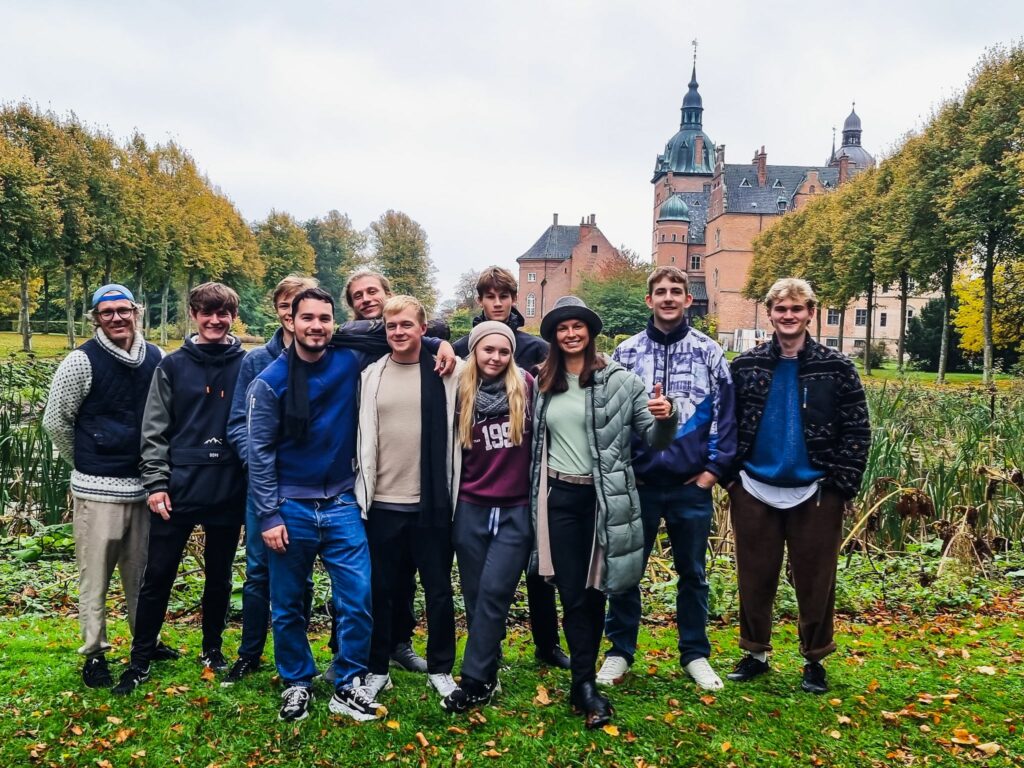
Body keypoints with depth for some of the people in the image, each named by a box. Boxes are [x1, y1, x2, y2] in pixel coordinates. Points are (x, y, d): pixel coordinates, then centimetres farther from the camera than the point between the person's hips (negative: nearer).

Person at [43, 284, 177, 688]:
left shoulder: (156, 358, 3)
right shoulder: (83, 361, -9)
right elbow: (55, 420, 1)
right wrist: (86, 464, 10)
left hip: (144, 486, 4)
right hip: (98, 489, -4)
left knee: (142, 571, 17)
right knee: (95, 575, 3)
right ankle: (94, 653, 18)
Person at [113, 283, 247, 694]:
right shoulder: (172, 366, 1)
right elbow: (154, 430, 1)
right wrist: (156, 484, -6)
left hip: (229, 490, 1)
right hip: (178, 488, 0)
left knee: (219, 576, 14)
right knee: (158, 576, 5)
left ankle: (212, 649, 31)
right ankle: (140, 660, 20)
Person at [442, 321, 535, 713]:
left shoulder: (526, 387, -4)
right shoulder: (461, 393, 2)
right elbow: (452, 450, 12)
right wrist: (450, 498, 13)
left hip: (516, 510, -2)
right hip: (471, 509, 3)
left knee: (493, 593, -7)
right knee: (475, 595, 8)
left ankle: (474, 681, 2)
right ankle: (486, 673, 22)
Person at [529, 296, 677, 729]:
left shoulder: (619, 381, -4)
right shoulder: (542, 384, 7)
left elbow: (655, 439, -5)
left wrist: (666, 417, -24)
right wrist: (535, 495, 12)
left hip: (603, 498, -2)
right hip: (559, 497, 2)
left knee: (594, 592, 10)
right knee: (572, 595, 2)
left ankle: (582, 680, 26)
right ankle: (586, 686, 9)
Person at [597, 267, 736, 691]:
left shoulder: (709, 352, 2)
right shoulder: (626, 353, 2)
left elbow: (726, 413, 2)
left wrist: (715, 466, -2)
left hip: (692, 484, 0)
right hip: (637, 482, 0)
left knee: (692, 572, 13)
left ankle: (695, 654, 28)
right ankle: (620, 652, 24)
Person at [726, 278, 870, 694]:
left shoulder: (836, 368, -2)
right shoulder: (746, 365, 2)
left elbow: (857, 431, -2)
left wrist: (842, 484, -8)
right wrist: (730, 474, -1)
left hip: (815, 493, -1)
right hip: (754, 491, 2)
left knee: (815, 582, 9)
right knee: (754, 578, 11)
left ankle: (815, 660, 26)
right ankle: (755, 653, 28)